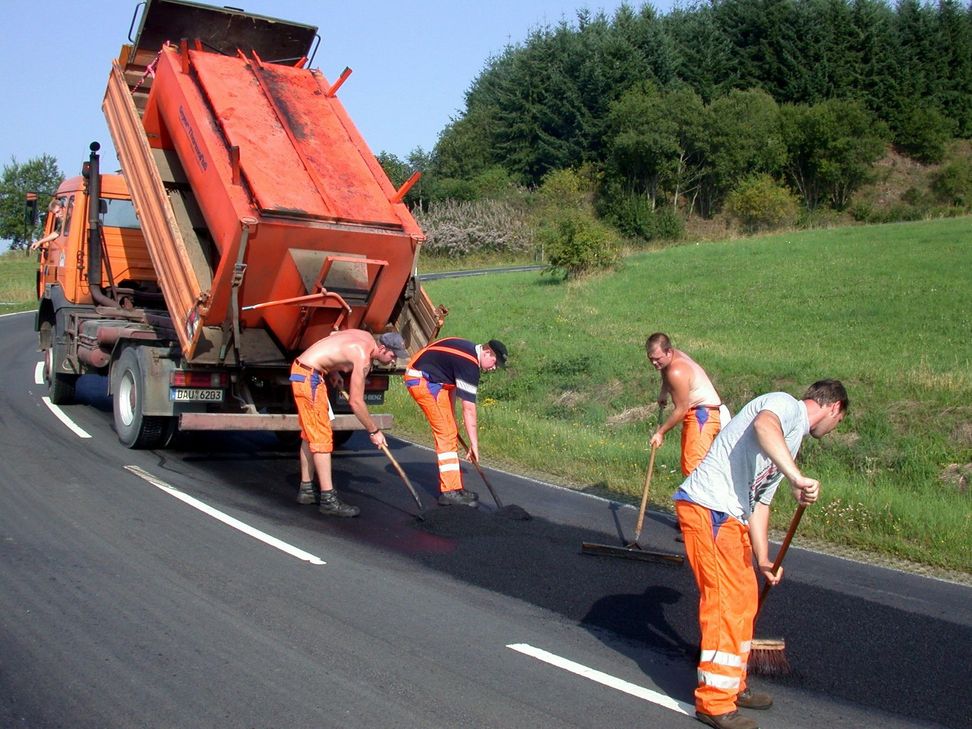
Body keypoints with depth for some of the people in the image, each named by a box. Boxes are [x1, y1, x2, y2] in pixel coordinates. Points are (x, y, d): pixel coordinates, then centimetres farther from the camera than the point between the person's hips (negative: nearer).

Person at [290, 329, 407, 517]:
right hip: (309, 376, -10)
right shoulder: (363, 357, -20)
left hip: (302, 370, 10)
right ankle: (329, 500, -8)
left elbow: (333, 336, 21)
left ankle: (306, 491, 25)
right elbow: (355, 402, -18)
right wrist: (374, 431, -9)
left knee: (310, 435, 16)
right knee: (321, 437, -9)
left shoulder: (366, 338, 6)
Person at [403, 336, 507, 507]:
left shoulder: (468, 350, 8)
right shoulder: (470, 365, -22)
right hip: (422, 381, -11)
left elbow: (453, 384, 15)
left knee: (448, 433, 11)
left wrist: (452, 418, 13)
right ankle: (450, 492, -11)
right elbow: (469, 410, -21)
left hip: (431, 380, 11)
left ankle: (451, 485, 15)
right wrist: (474, 444, -18)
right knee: (446, 434, -11)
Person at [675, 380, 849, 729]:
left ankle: (733, 685, 34)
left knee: (744, 598, 19)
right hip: (708, 508, -10)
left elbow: (760, 501, 26)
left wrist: (762, 560, 24)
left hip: (730, 517, 10)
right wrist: (797, 478, -41)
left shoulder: (792, 439, 24)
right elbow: (763, 425, -32)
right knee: (726, 604, -6)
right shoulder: (785, 404, -5)